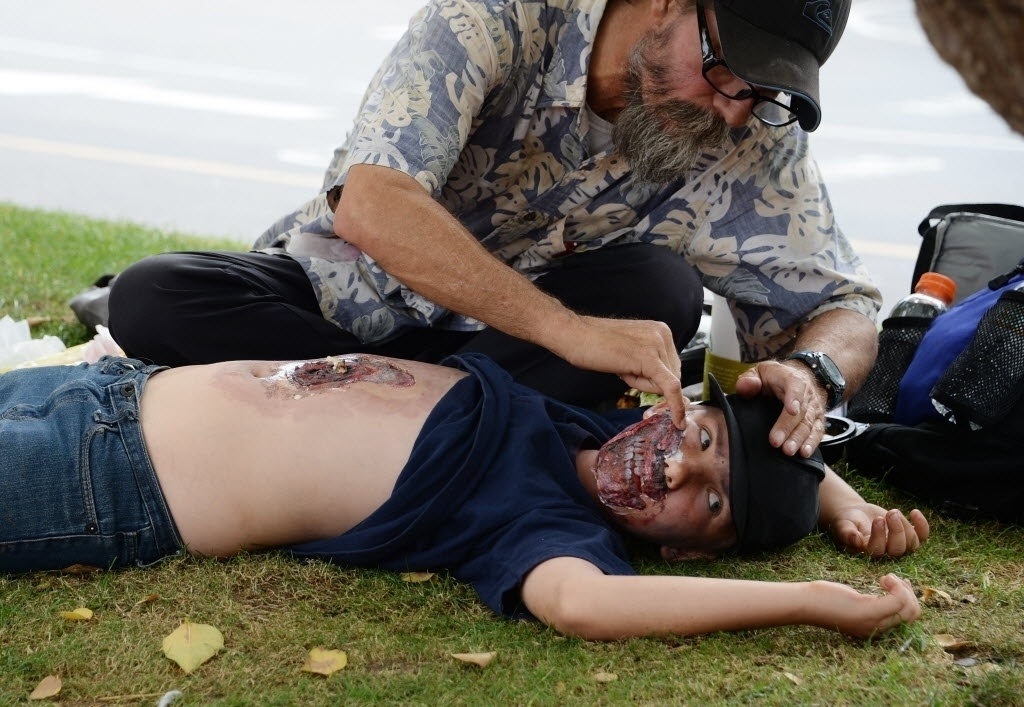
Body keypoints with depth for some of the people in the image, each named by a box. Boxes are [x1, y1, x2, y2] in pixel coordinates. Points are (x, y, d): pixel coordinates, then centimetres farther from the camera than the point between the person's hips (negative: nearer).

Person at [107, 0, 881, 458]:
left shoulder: (752, 139, -16)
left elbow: (842, 307, -11)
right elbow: (370, 205, -38)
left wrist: (811, 372, -36)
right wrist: (566, 327, -46)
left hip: (494, 339, 1)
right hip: (345, 292, -1)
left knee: (660, 292, -28)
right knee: (150, 297, -28)